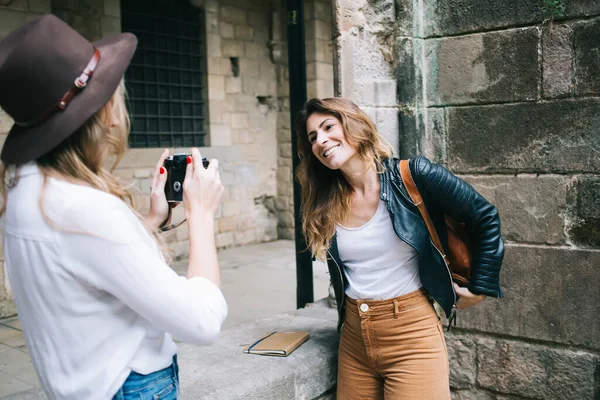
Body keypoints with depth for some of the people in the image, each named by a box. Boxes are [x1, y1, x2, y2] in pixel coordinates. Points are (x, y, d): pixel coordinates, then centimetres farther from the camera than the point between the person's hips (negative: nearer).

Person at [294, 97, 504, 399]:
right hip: (353, 339, 5)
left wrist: (479, 290, -2)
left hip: (411, 334, -4)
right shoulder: (324, 203, 1)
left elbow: (485, 218, -4)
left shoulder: (412, 176, -12)